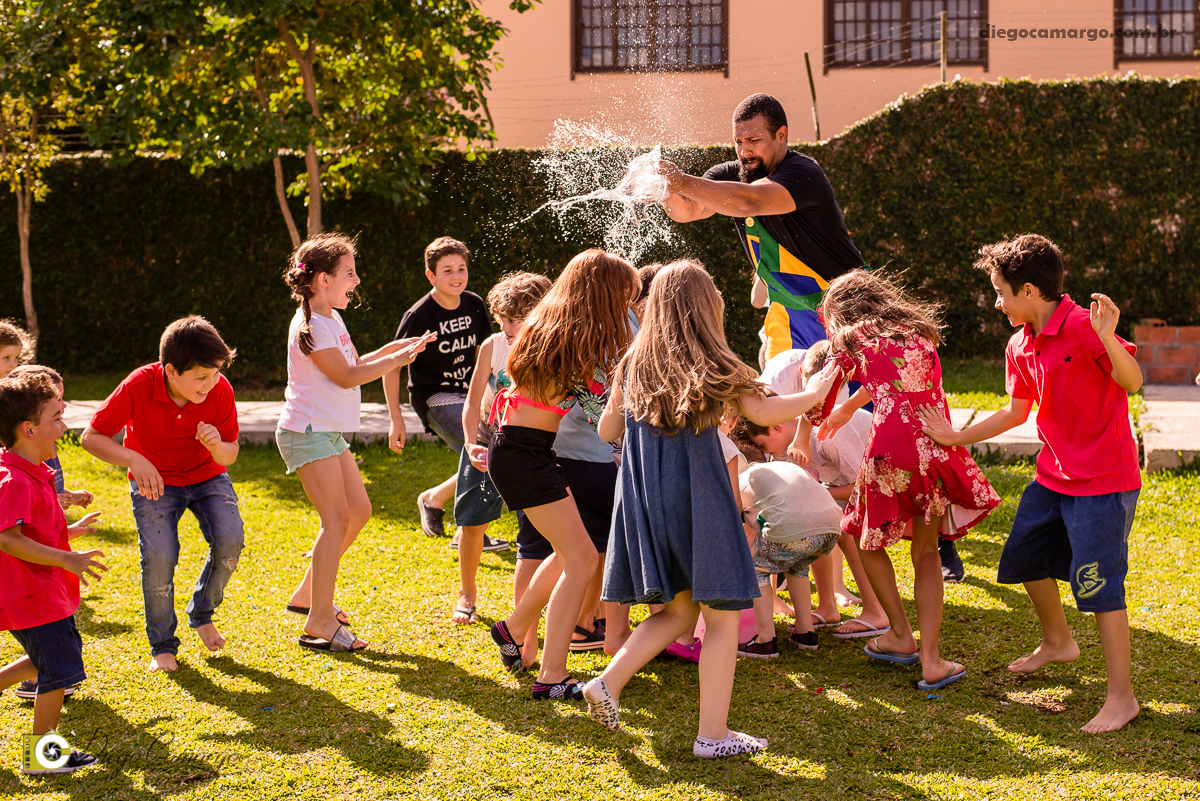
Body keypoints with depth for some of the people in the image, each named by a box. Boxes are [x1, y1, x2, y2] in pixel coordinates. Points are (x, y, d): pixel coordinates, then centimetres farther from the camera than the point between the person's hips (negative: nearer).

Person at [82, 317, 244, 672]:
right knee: (159, 557, -19)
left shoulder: (220, 390, -21)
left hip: (207, 476, 2)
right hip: (153, 481, -2)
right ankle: (162, 645, 3)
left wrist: (218, 447, -34)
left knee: (229, 540, -22)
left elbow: (230, 456, -10)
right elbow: (91, 437, -22)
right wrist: (135, 460, -37)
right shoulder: (138, 386, -27)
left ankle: (202, 614, 6)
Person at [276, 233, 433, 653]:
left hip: (329, 433, 10)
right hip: (308, 432, -10)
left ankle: (308, 593, 21)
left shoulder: (331, 319, 14)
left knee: (358, 510, 11)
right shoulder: (311, 326, -17)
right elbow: (346, 377, -18)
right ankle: (320, 621, -8)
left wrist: (398, 348, 13)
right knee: (337, 518, -11)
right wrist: (396, 360, -13)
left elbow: (353, 365, 20)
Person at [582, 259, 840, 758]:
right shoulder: (712, 365, -7)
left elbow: (607, 430, 12)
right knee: (722, 615, 3)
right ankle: (713, 733, 2)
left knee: (679, 609, 19)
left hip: (644, 501, 6)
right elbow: (762, 412, -8)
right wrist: (816, 394, 8)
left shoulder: (633, 365, 6)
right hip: (695, 497, -6)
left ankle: (608, 683, 5)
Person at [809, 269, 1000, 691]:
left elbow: (817, 403, 14)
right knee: (926, 553, 14)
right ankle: (931, 660, 4)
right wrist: (848, 408, 51)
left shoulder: (852, 341, 9)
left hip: (892, 450, -4)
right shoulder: (918, 331, 22)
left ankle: (901, 636, 22)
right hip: (936, 448, 4)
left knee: (869, 539, 21)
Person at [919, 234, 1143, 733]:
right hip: (1053, 476, 9)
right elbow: (1016, 412, 17)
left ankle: (1121, 697, 0)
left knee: (1099, 586, -9)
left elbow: (1132, 382, -29)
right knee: (1025, 557, 21)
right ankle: (1057, 643, 47)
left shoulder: (1082, 327, -20)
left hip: (1103, 481, -9)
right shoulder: (1020, 346, 5)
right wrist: (956, 439, 19)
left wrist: (1107, 340, -47)